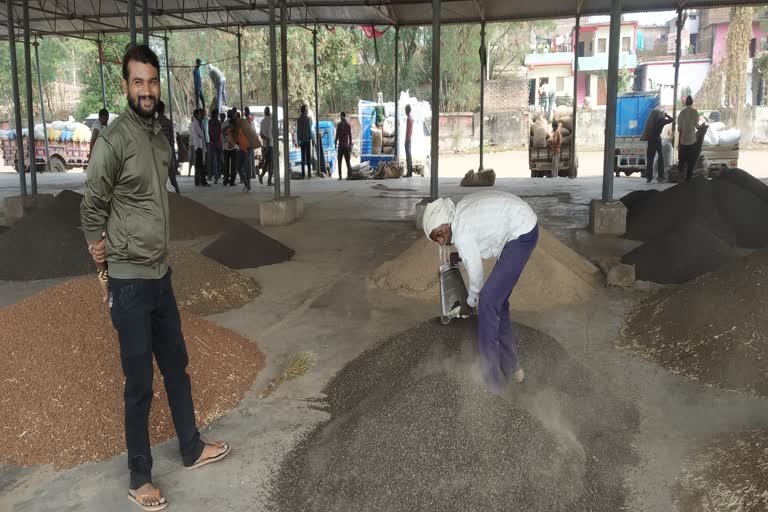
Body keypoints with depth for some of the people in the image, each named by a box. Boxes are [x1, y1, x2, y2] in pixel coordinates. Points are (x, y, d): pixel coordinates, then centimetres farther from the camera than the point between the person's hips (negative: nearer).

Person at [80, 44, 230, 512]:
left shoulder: (161, 136, 6)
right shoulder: (114, 141, -17)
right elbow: (92, 208, -10)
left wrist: (160, 254, 12)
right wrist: (99, 247, 1)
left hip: (161, 273, 7)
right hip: (130, 280, -7)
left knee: (177, 367, 18)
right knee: (139, 383, 3)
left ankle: (192, 448, 36)